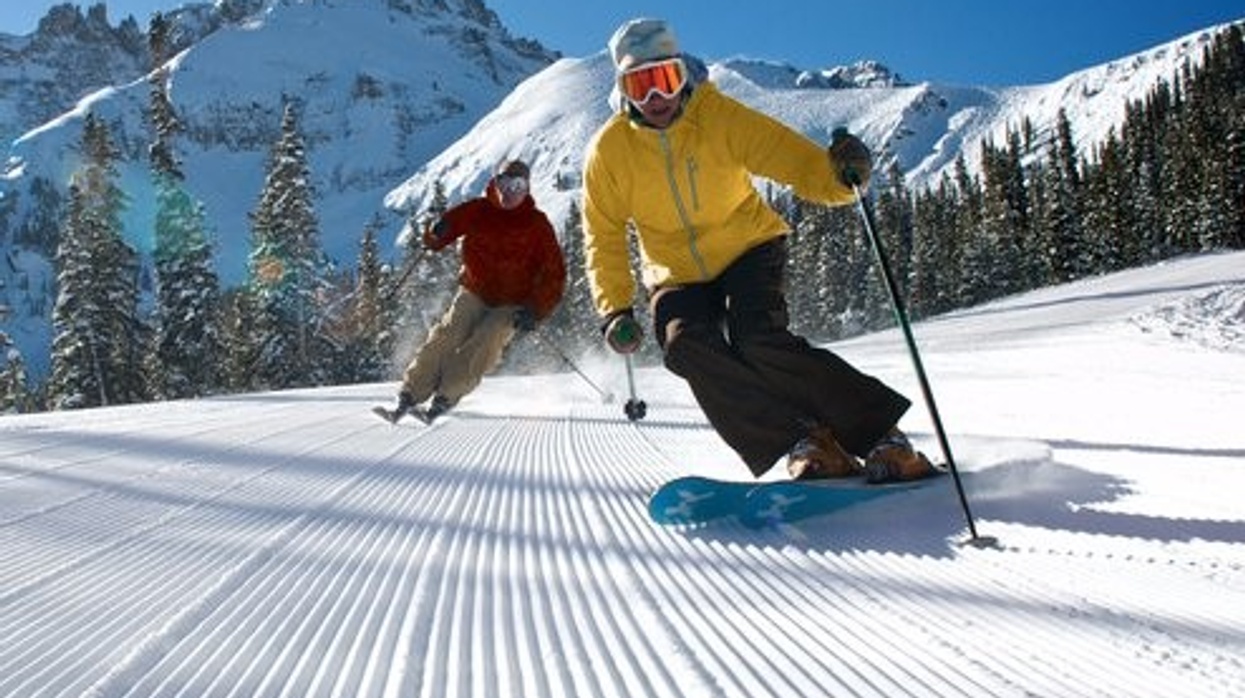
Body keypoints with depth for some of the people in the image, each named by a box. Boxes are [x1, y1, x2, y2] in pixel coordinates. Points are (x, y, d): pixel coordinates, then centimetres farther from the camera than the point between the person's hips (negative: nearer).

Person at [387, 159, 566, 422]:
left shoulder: (537, 224, -7)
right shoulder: (478, 210, -3)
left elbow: (554, 274, -7)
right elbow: (434, 239, 2)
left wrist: (536, 311, -19)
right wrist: (437, 232, -24)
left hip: (512, 305, -2)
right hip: (475, 292, 2)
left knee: (483, 346, -23)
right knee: (447, 336, -17)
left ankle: (443, 400, -28)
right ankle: (408, 396, -18)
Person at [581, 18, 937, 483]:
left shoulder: (722, 117, -15)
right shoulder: (608, 151, -9)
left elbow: (791, 157, -21)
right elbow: (604, 238, -2)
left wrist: (839, 176, -44)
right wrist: (615, 309, -13)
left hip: (748, 250, -2)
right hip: (677, 276, 3)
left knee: (759, 341, -29)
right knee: (687, 346, -28)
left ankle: (880, 436, -19)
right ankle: (804, 443, -23)